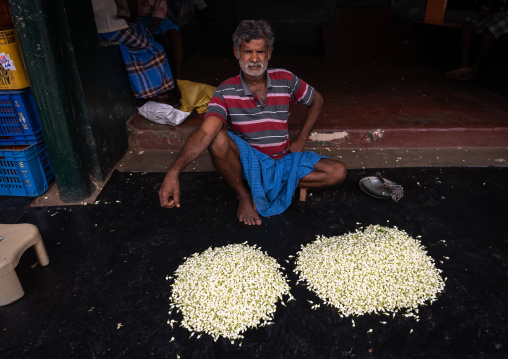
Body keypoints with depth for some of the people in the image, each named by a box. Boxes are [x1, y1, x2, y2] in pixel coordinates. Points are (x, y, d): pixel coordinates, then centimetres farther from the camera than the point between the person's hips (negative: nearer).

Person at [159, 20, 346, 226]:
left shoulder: (285, 79, -6)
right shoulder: (226, 92, -15)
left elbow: (316, 101, 12)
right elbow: (205, 133, -30)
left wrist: (300, 141, 4)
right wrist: (173, 172, -45)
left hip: (283, 159, 3)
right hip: (247, 160, -3)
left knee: (338, 172, -12)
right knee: (218, 140, -34)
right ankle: (243, 195, -8)